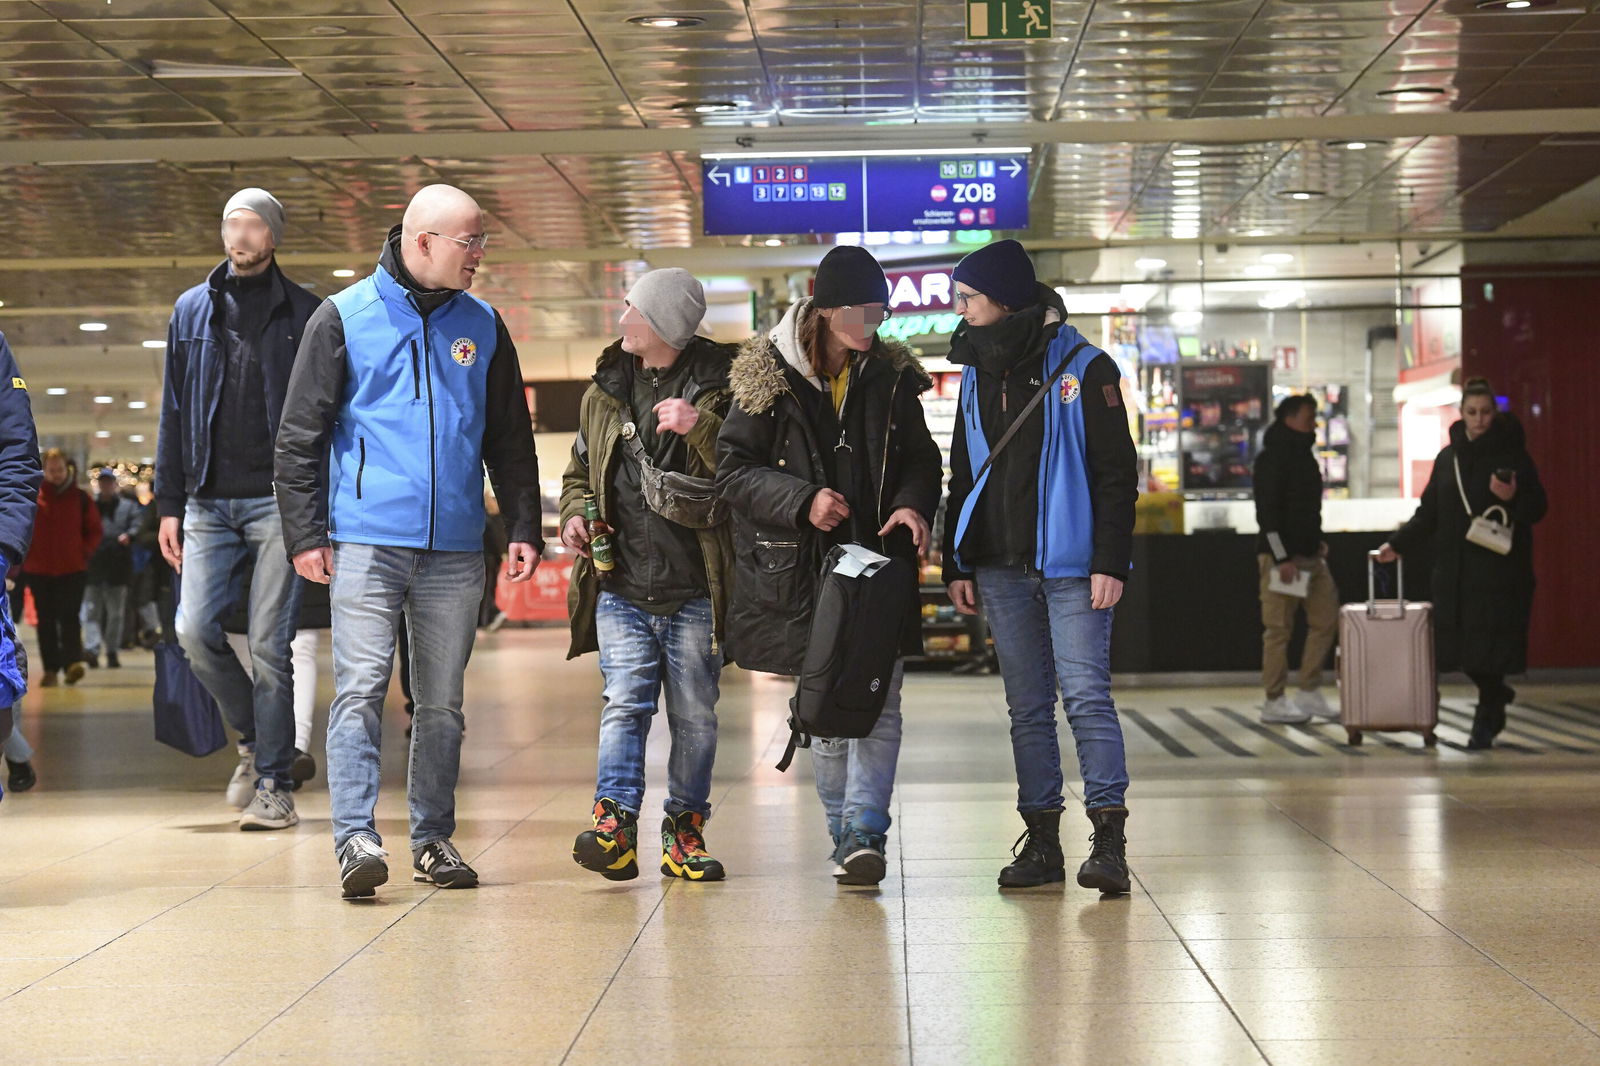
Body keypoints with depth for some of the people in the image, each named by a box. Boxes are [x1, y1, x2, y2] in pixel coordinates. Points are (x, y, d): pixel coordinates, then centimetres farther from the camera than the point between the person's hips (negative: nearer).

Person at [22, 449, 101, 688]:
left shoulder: (80, 498, 3)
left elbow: (94, 530, 9)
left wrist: (85, 552, -2)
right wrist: (24, 556, -2)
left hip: (72, 569, -1)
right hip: (38, 570, 1)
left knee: (69, 617, -12)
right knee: (46, 620, 7)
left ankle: (73, 662, -20)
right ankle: (50, 668, 13)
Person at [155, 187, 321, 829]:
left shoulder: (303, 314, 5)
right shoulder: (192, 311, 13)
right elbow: (174, 414, 14)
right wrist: (169, 504, 9)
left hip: (277, 501, -3)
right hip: (209, 504, 3)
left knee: (269, 644, -5)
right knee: (195, 631, -7)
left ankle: (273, 785, 3)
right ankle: (254, 738, 18)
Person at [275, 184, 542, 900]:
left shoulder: (481, 325, 11)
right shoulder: (345, 317, 0)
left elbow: (510, 439, 17)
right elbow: (300, 436, 1)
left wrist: (523, 529, 9)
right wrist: (304, 534, -5)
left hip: (455, 550, 4)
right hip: (366, 542, -4)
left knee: (442, 701, 9)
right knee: (360, 689, -12)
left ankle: (434, 839, 18)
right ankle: (356, 838, -15)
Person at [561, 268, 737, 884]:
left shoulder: (719, 386, 0)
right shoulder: (606, 389, 14)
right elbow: (580, 472, 26)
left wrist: (703, 428, -24)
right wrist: (575, 514, 5)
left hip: (694, 591, -2)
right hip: (622, 588, 2)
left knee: (695, 715, 5)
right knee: (625, 702, -11)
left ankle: (685, 829, 16)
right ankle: (614, 823, -17)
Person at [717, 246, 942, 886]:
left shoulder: (891, 376, 6)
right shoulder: (768, 378, -4)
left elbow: (920, 457, 15)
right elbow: (732, 469, -4)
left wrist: (914, 503, -7)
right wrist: (802, 501, -17)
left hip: (879, 564, 2)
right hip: (803, 570, -1)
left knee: (878, 705, -9)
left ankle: (864, 833, -11)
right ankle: (845, 836, 16)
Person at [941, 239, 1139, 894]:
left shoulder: (1083, 368, -3)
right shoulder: (977, 374, 14)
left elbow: (1116, 473, -5)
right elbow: (962, 476, 20)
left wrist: (1110, 561, -12)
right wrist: (957, 564, 13)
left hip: (1071, 566, -5)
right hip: (1001, 569, 6)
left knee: (1086, 696, -11)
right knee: (1027, 707, 7)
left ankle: (1109, 841, -11)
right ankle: (1041, 840, 11)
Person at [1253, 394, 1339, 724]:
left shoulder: (1304, 455, 17)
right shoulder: (1273, 458, -11)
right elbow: (1267, 512, -17)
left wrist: (1317, 542, 14)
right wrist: (1282, 558, -20)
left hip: (1310, 555, 9)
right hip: (1280, 556, -9)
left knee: (1326, 619, 6)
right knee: (1279, 628, -5)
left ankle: (1309, 693, 12)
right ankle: (1274, 702, 1)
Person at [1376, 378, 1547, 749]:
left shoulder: (1512, 455, -1)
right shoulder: (1448, 458, 12)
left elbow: (1538, 508, -3)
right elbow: (1428, 514, 18)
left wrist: (1513, 498, -22)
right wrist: (1398, 544, 11)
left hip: (1499, 569, -4)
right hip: (1454, 572, 4)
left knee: (1490, 646, -6)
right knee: (1458, 646, 4)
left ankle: (1486, 719, 8)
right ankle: (1497, 695, 30)